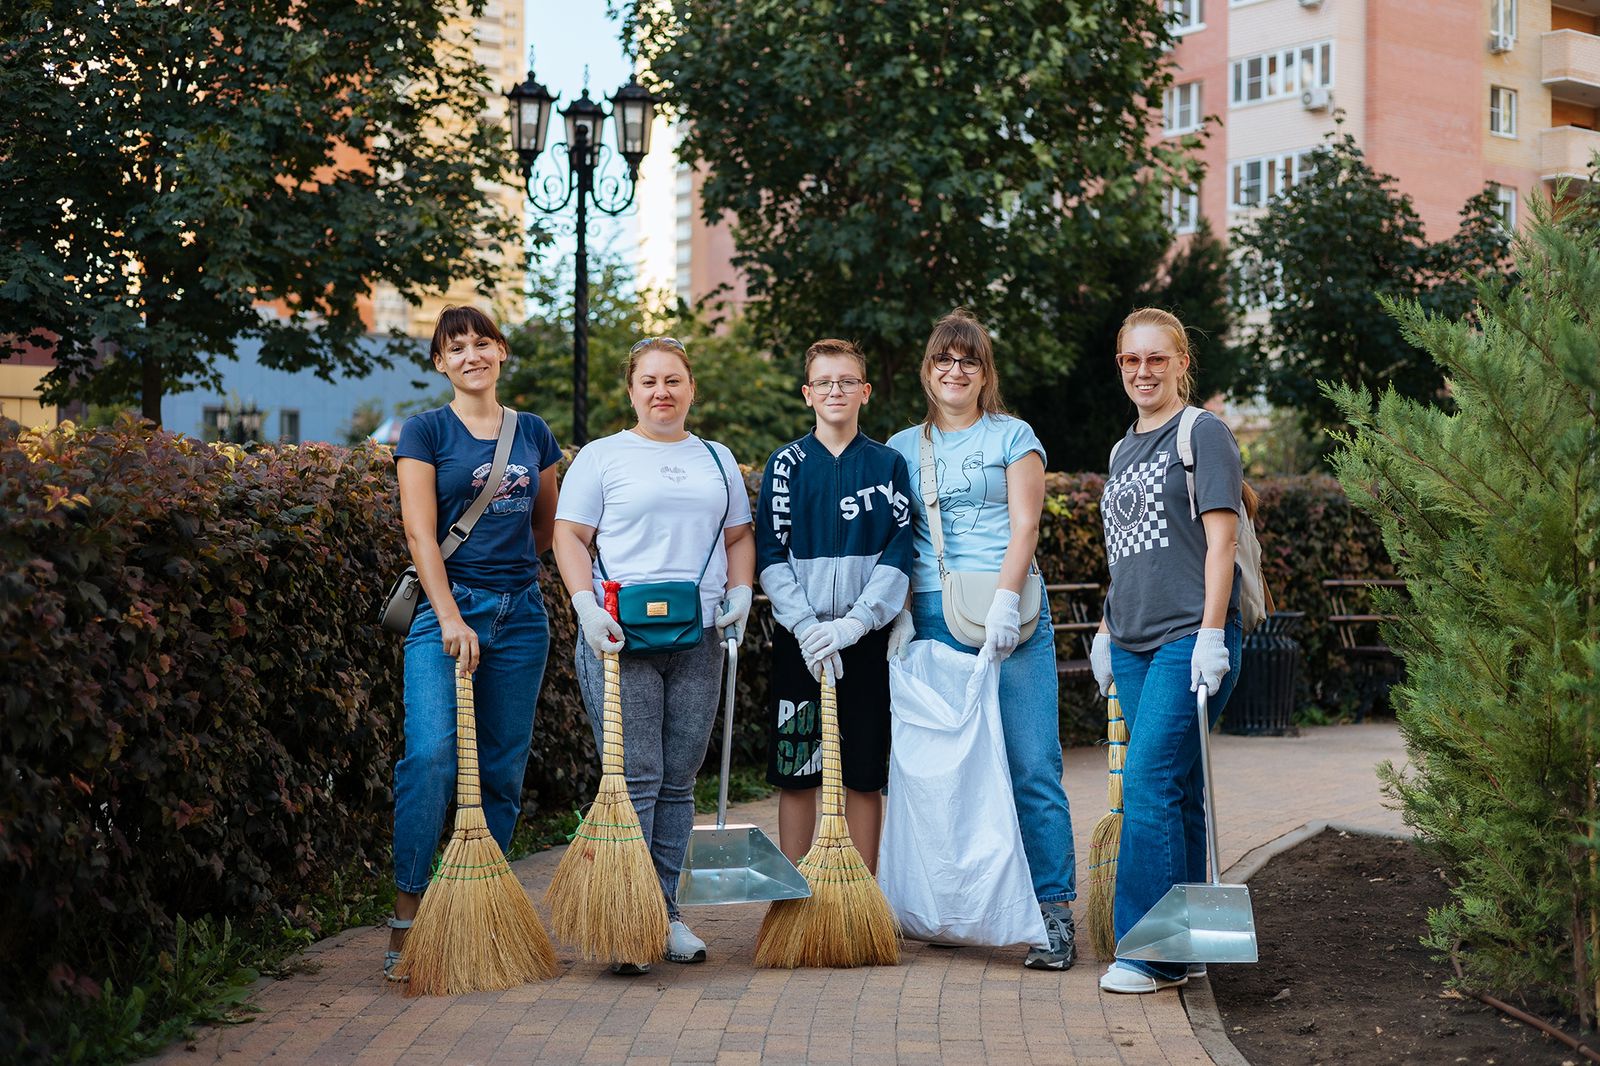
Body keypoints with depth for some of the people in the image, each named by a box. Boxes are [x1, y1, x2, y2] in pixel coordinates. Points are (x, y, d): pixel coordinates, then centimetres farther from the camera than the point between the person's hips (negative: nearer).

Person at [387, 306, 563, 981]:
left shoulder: (534, 433, 13)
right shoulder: (426, 431, 1)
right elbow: (420, 532, -8)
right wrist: (451, 617, -16)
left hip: (521, 614, 4)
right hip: (448, 606, -4)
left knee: (504, 770, 5)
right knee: (431, 755, -18)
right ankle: (406, 918, -14)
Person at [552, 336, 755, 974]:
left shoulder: (717, 460, 19)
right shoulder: (602, 457, 6)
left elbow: (739, 536, 22)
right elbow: (569, 536, 0)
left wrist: (740, 593, 4)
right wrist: (586, 605, -13)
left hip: (698, 638, 4)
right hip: (621, 635, -4)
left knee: (678, 779, 6)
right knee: (634, 778, -10)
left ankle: (665, 915, 13)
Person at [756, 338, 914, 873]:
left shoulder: (888, 464, 5)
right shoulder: (787, 463, 4)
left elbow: (899, 554, -2)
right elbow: (770, 554, -1)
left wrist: (854, 623, -15)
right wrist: (807, 627, -13)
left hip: (866, 639, 0)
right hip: (799, 640, 0)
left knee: (865, 776, 4)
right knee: (796, 773, 3)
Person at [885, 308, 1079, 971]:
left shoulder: (1013, 437, 8)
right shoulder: (903, 448, 16)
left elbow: (1023, 525, -2)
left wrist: (1004, 603, -14)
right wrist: (899, 614, 0)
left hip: (1009, 616, -3)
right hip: (931, 618, 3)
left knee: (1031, 769, -7)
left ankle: (1054, 913, -6)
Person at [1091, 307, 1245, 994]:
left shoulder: (1203, 434, -3)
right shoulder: (1122, 451, 19)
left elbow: (1220, 537, -10)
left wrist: (1211, 634, -17)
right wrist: (1107, 633, 21)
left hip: (1189, 635, -7)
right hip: (1133, 642, 7)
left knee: (1150, 785, -14)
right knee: (1174, 793, 9)